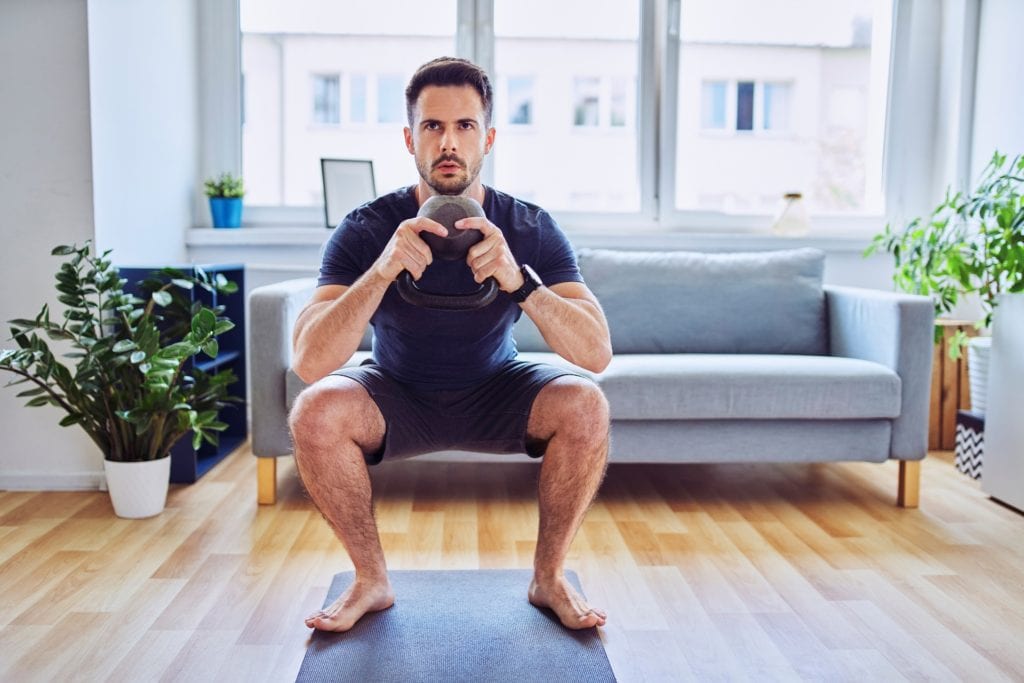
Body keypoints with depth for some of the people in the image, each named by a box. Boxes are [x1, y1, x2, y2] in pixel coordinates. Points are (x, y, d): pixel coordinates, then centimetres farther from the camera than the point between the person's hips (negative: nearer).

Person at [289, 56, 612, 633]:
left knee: (584, 407, -28)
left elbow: (597, 353, -29)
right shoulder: (367, 230, -21)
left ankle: (549, 577, -4)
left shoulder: (531, 230, -19)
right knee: (315, 412, -29)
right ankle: (371, 581, -6)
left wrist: (518, 279, -45)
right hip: (398, 398, 0)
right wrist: (383, 269, -46)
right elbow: (309, 362, -32)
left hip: (495, 394, 1)